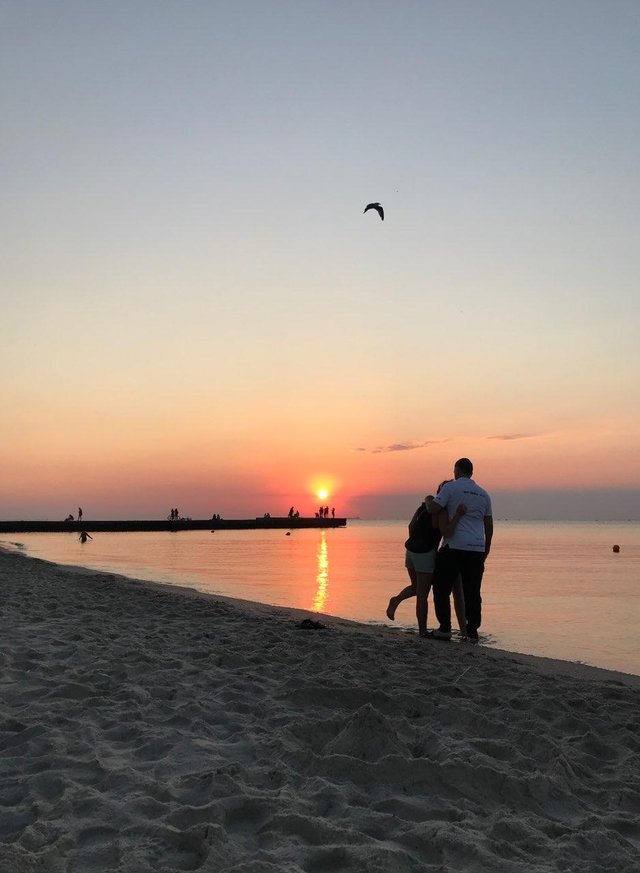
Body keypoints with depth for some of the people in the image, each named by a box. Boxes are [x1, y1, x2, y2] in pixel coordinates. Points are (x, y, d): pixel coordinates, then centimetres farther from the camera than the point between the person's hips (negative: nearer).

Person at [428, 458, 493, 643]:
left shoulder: (451, 487, -4)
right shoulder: (483, 494, 15)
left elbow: (433, 509, -13)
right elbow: (489, 525, 17)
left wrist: (428, 500, 8)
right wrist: (487, 548, 25)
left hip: (454, 546, -5)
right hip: (477, 549, 5)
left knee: (442, 588, 6)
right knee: (472, 592, 8)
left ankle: (445, 628, 2)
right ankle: (472, 632, 7)